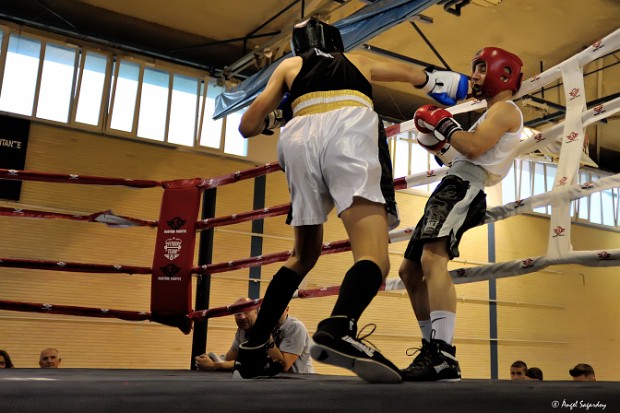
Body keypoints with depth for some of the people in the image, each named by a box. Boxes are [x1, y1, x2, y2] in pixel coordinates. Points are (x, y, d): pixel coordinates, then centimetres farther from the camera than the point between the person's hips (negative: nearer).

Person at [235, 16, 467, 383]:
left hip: (299, 138, 2)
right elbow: (420, 76, 49)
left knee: (303, 255, 18)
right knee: (374, 256, -16)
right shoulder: (360, 61, 36)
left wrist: (273, 118, 47)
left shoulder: (289, 66, 33)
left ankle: (252, 353, 15)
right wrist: (468, 82, 66)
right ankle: (339, 329, -46)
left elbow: (249, 127, 24)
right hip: (348, 129, -2)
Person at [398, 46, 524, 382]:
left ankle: (444, 358, -41)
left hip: (463, 187, -11)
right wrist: (440, 141, 22)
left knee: (432, 259, -32)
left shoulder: (505, 109, 2)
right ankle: (432, 350, 17)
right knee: (409, 271, 11)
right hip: (452, 188, 11)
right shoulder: (493, 115, 34)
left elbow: (473, 147, -17)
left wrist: (443, 122, -4)